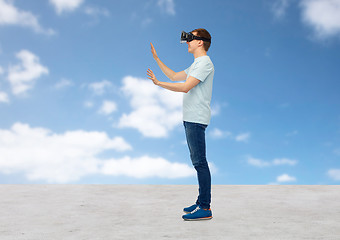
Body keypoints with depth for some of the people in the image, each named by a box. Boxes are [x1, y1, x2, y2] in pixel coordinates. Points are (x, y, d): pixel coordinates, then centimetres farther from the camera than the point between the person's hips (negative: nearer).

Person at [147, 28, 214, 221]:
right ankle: (202, 203, 19)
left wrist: (158, 83, -15)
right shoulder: (196, 65, 23)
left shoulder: (205, 63, -10)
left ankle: (205, 208, -8)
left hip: (197, 120, -10)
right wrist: (156, 58, 30)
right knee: (198, 162, 12)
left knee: (200, 162, -11)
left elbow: (185, 87, -20)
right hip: (190, 119, 11)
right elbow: (174, 76, 30)